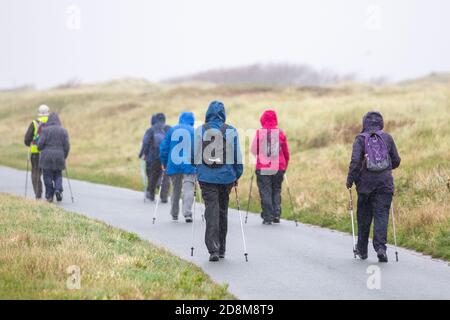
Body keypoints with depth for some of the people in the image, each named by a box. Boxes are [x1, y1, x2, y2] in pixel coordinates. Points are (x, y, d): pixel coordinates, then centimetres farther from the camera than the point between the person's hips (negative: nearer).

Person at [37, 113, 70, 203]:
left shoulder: (45, 130, -4)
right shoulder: (63, 131, 3)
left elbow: (40, 144, -9)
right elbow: (67, 146, 0)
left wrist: (41, 149, 13)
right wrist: (64, 157, 13)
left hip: (46, 158, -2)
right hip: (59, 157, 2)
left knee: (48, 176, 6)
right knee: (58, 175, 15)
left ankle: (49, 196, 4)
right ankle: (58, 189, -9)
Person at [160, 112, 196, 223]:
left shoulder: (172, 130, 7)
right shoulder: (195, 132, 1)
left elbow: (163, 148, 6)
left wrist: (164, 163, 15)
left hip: (174, 165, 3)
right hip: (189, 165, -3)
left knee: (176, 190, 16)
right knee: (188, 189, -6)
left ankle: (174, 214, 24)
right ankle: (187, 213, -24)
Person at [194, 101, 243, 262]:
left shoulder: (200, 131, -1)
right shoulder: (231, 131, -1)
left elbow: (195, 156, 3)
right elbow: (237, 156, 1)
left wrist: (198, 173, 15)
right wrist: (237, 176, 11)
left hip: (206, 177, -1)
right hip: (226, 177, 1)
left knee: (211, 212, -3)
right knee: (223, 212, 14)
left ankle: (213, 249, -16)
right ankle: (221, 249, 22)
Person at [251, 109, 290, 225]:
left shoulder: (259, 133, -6)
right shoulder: (280, 133, -1)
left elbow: (253, 150, 1)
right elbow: (286, 151, 7)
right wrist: (285, 164, 22)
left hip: (262, 168, -2)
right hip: (278, 168, 2)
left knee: (265, 193, 4)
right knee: (276, 191, 15)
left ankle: (267, 217, 1)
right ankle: (276, 214, 5)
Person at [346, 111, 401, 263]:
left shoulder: (360, 139, -3)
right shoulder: (387, 138, 5)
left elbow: (355, 161, -13)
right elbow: (396, 161, 10)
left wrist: (350, 180, -4)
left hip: (366, 183, -1)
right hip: (385, 183, 1)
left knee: (364, 216, 12)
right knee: (382, 215, -1)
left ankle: (362, 250, 22)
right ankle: (380, 247, -18)